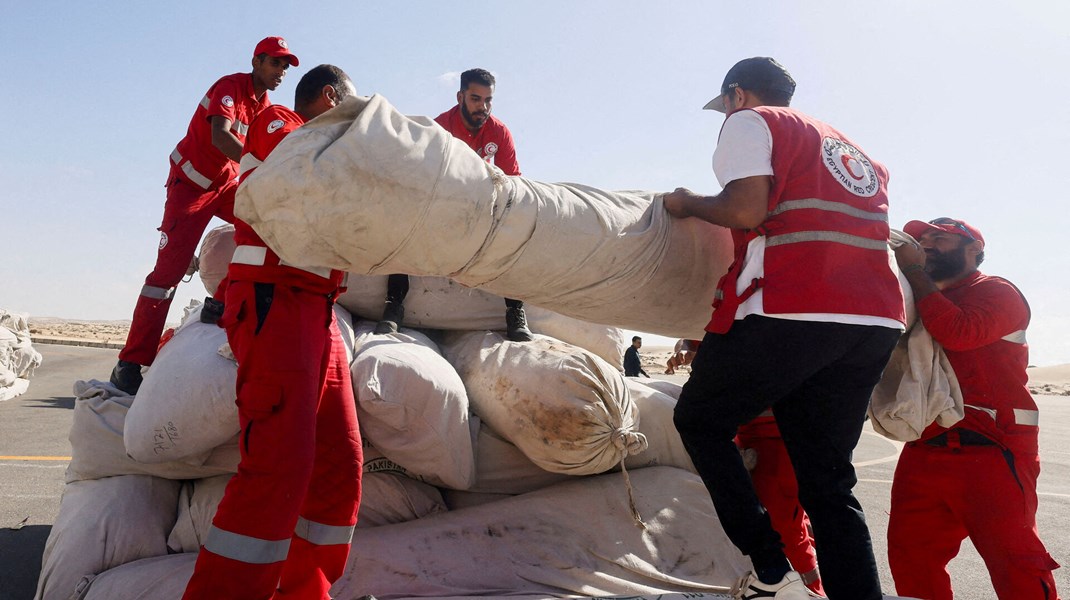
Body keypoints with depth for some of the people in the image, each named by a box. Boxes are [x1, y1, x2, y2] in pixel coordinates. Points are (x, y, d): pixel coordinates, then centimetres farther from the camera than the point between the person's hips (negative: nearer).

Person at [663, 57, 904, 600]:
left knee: (699, 420, 12)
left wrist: (688, 204, 9)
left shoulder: (748, 122, 7)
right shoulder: (851, 148, 30)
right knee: (828, 478, 12)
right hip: (878, 321, 7)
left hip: (791, 311, -7)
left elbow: (745, 211, -9)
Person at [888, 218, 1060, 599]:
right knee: (909, 556, 7)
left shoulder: (996, 291, 2)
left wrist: (914, 271, -9)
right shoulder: (927, 302, 23)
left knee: (1013, 558, -8)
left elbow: (959, 332, -19)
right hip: (925, 450, 7)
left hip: (989, 450, -7)